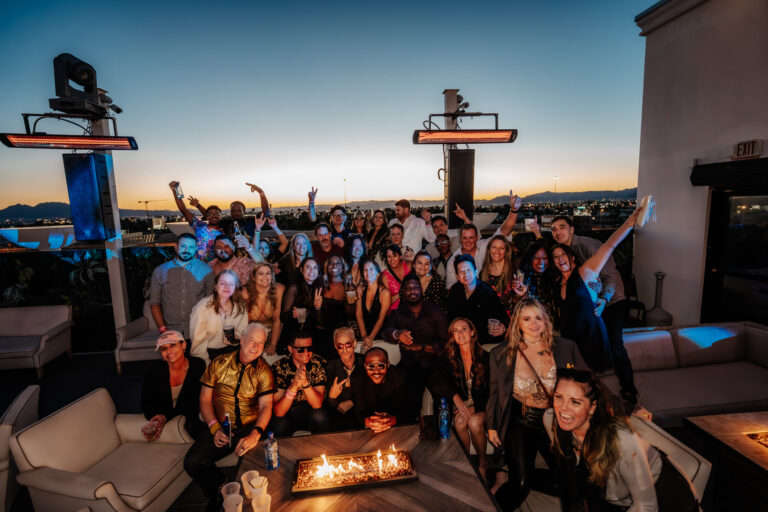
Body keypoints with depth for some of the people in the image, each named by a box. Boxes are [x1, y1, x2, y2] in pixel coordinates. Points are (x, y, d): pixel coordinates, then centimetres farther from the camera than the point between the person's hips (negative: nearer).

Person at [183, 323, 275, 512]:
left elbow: (266, 406, -10)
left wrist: (255, 434, -27)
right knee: (192, 462, -17)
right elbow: (205, 398, 5)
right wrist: (214, 427, -9)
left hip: (250, 427, -2)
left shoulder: (263, 371, -1)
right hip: (220, 427, 2)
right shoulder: (219, 363, 3)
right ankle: (220, 493, 11)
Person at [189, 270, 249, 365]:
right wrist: (207, 363, -13)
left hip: (231, 349, 3)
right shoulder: (203, 306, -12)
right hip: (209, 351, -3)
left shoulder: (241, 306, 0)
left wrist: (234, 339, -11)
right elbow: (198, 340, -10)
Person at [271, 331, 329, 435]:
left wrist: (305, 382, -39)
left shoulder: (319, 363, -15)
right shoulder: (279, 368, -18)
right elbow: (278, 412, -24)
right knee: (280, 424, -31)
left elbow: (317, 404, -21)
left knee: (319, 416, -29)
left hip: (311, 412, 1)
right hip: (286, 414, -1)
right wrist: (294, 385, -40)